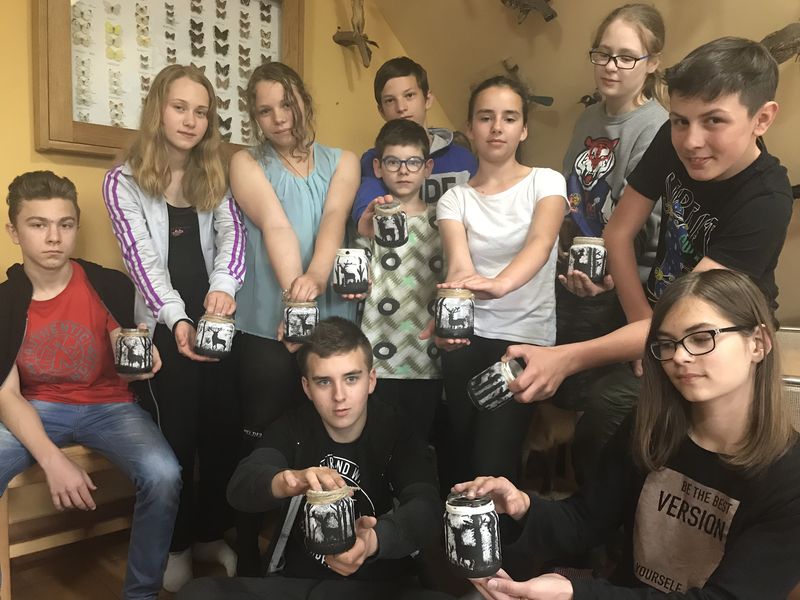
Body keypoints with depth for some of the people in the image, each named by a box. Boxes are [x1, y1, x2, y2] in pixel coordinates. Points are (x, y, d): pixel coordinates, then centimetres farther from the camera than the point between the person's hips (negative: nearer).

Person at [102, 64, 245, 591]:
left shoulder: (215, 176, 7)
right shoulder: (125, 181, -3)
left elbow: (232, 232, -9)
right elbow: (142, 257, -12)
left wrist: (224, 286, -29)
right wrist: (178, 319, -27)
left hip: (217, 318, 3)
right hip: (164, 325, -3)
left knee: (225, 429, 8)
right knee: (178, 433, 4)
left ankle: (212, 534, 28)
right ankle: (177, 544, 25)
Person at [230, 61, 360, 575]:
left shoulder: (343, 162, 9)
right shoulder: (247, 164, 3)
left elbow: (334, 220, -11)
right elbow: (275, 225, -16)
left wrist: (315, 277, -31)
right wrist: (294, 290, -31)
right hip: (267, 328, -2)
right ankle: (250, 560, 27)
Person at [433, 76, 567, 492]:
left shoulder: (546, 182, -2)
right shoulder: (454, 198, 2)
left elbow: (541, 243, -23)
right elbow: (459, 265, -16)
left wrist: (499, 284, -45)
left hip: (526, 336, -2)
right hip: (468, 336, 2)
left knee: (492, 463, -7)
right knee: (457, 454, 9)